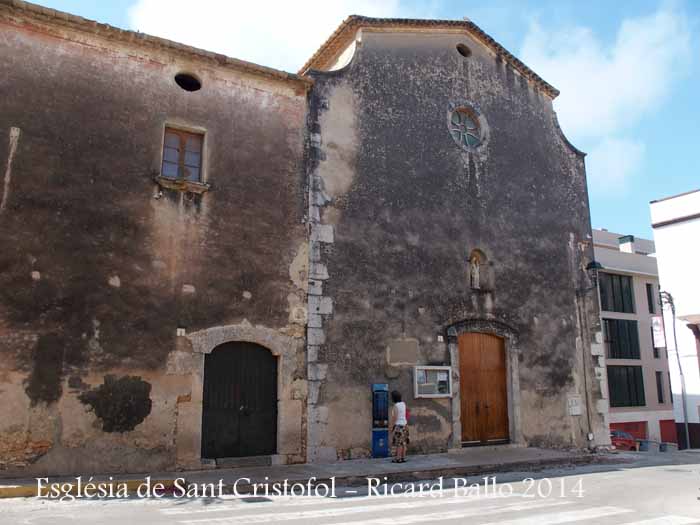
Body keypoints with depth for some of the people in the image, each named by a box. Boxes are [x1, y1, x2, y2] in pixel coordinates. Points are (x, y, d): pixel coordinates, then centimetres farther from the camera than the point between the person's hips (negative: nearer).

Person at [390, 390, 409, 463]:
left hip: (397, 426, -7)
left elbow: (394, 418, -18)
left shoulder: (395, 406, -16)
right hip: (404, 425, 8)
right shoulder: (403, 404, 6)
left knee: (398, 443, -2)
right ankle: (403, 458, 13)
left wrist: (391, 427, -13)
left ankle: (398, 459, -1)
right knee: (403, 442, 10)